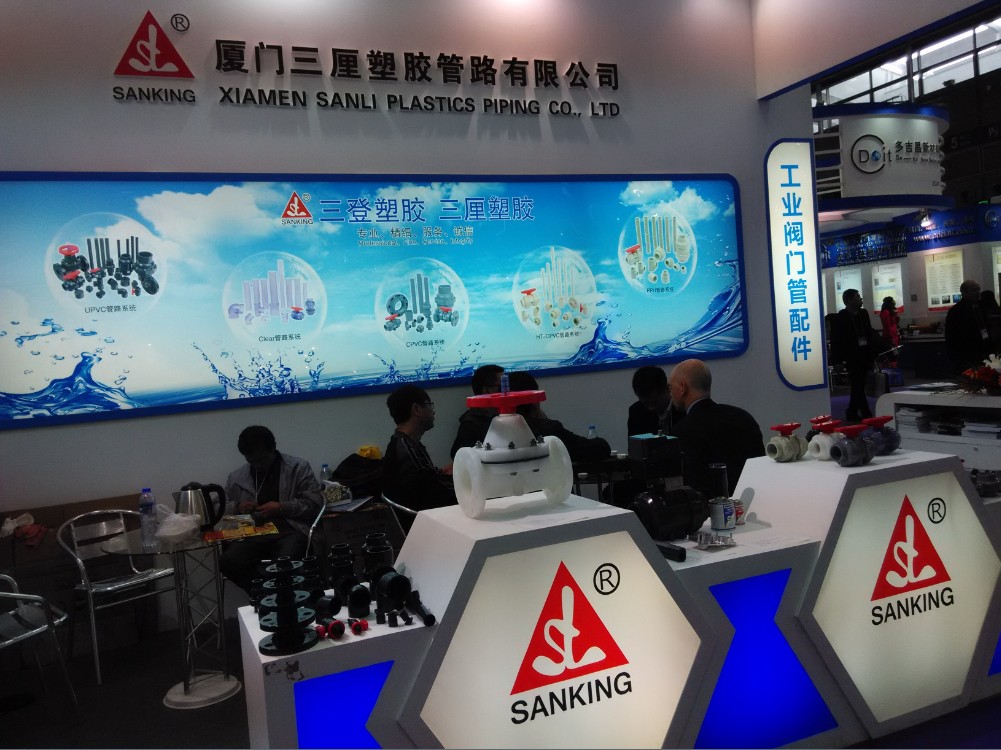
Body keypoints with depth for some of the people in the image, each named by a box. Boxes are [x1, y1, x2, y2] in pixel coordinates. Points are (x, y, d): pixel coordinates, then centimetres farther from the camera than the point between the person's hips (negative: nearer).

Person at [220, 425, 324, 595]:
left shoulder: (298, 468, 9)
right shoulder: (236, 478, 18)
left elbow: (315, 503, 2)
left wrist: (281, 508, -9)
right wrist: (237, 506, 5)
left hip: (290, 530, -3)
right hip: (252, 534, 4)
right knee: (228, 562, -29)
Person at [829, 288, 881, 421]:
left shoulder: (863, 314, 10)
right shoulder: (840, 319, -8)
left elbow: (870, 335, 13)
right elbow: (836, 341, -9)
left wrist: (873, 356, 10)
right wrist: (838, 361, -12)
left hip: (865, 357, 6)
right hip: (852, 359, -6)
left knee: (858, 387, 11)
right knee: (857, 387, -5)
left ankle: (852, 414, 21)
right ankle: (867, 415, -3)